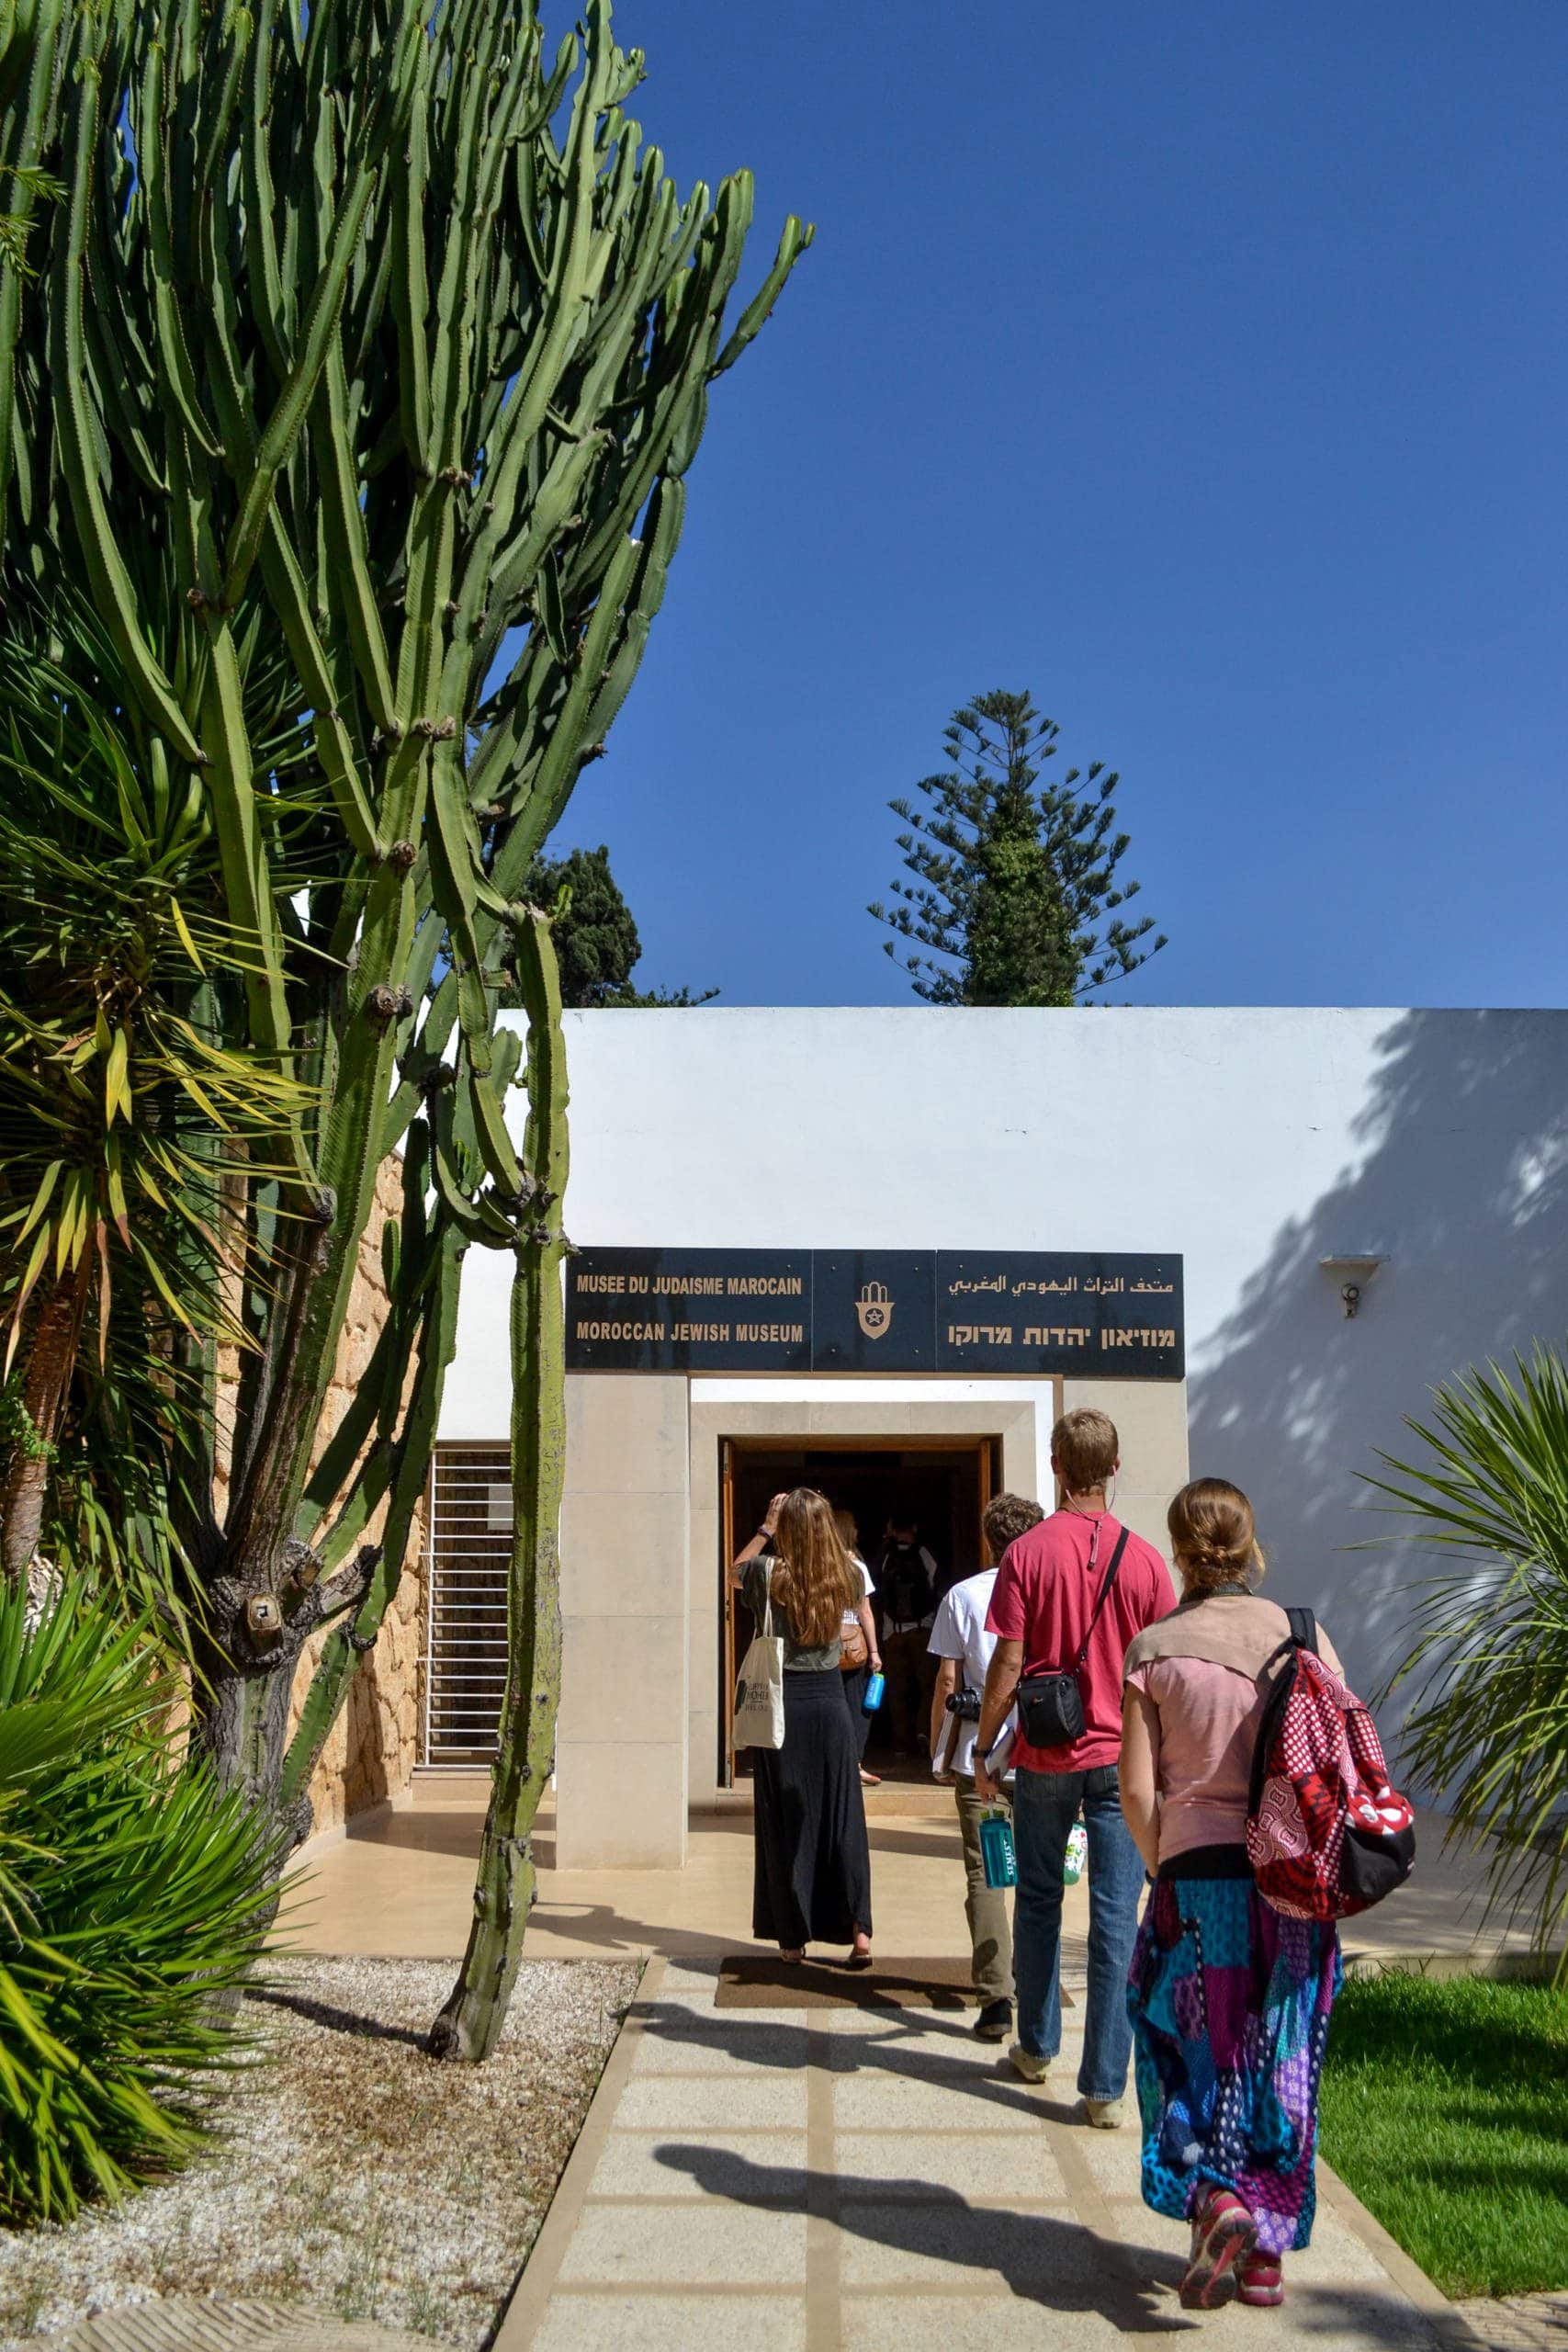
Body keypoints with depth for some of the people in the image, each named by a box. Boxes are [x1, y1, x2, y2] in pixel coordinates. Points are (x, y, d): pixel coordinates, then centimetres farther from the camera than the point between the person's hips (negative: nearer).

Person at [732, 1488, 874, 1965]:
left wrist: (766, 1527, 9)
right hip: (830, 1699, 2)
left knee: (785, 1821, 7)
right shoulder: (845, 1576, -3)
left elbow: (735, 1570, 12)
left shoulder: (770, 1572, -11)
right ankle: (859, 1930, 6)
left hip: (782, 1703, -2)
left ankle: (792, 1936, 12)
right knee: (842, 1819, 9)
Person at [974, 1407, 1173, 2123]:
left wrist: (983, 1749, 4)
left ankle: (1036, 2047, 31)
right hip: (1121, 1757, 0)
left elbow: (1008, 1665, -8)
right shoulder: (1143, 1559, -5)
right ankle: (1105, 2087, 4)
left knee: (1038, 1903, 17)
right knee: (1116, 1920, 3)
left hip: (1044, 1757, 0)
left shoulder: (1027, 1554, -9)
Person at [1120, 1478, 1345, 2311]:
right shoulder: (1300, 1635, 0)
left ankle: (1213, 2197, -6)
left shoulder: (1156, 1649, -6)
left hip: (1199, 1874, -2)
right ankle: (1267, 2253, 21)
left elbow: (1138, 1789, -7)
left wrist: (1162, 1870, 7)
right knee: (1282, 2062, 14)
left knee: (1192, 2051, 14)